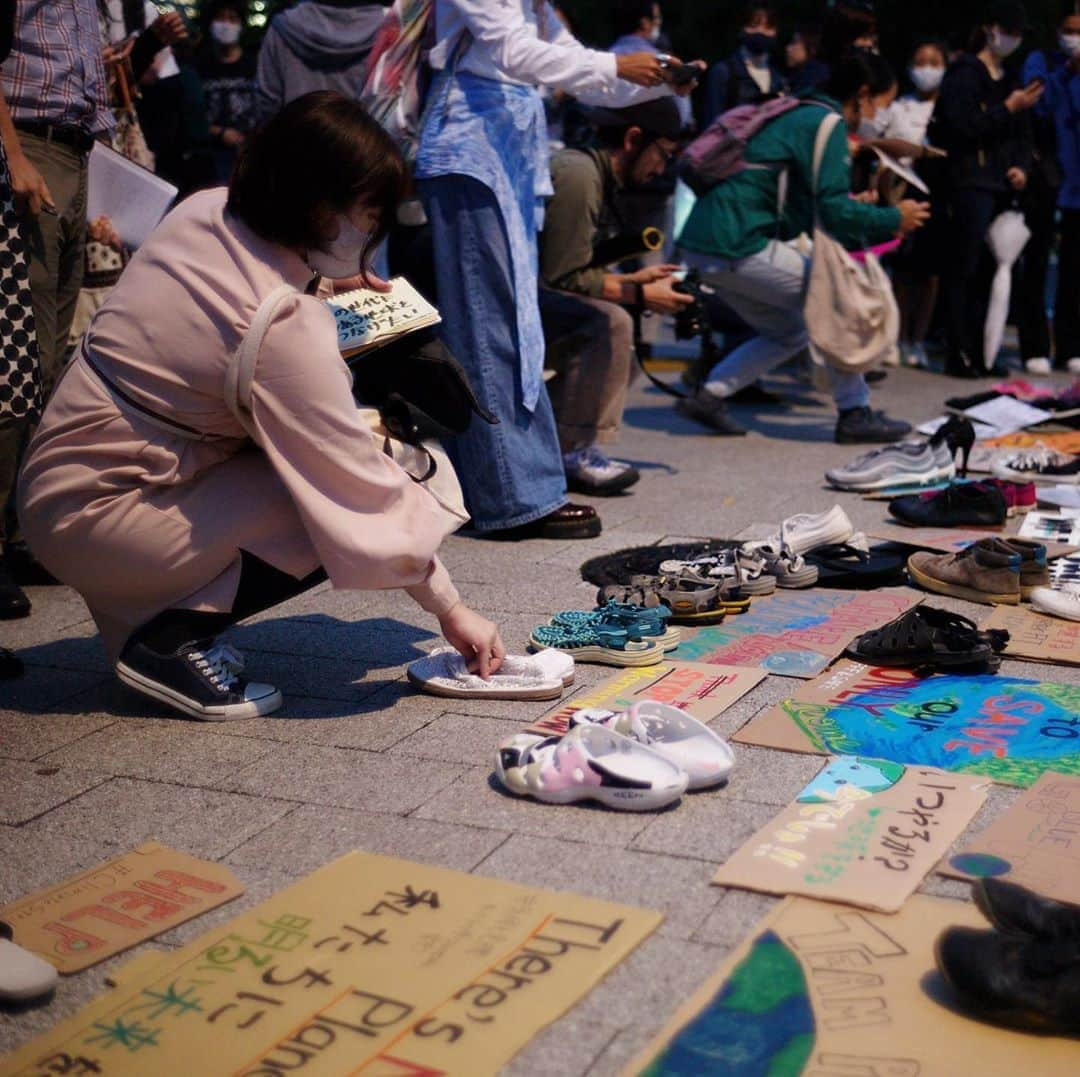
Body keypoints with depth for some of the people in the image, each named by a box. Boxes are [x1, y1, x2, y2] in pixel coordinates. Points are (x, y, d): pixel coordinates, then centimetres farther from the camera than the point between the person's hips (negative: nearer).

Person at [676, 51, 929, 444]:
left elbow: (811, 208, 26)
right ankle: (855, 414, 3)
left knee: (788, 333, 20)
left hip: (704, 240, 10)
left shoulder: (801, 115, 23)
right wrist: (893, 220, 1)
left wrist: (871, 230, 23)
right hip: (735, 242, -10)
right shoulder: (827, 123, -7)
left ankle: (708, 396, 11)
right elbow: (833, 208, -14)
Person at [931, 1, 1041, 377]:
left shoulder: (1012, 79, 21)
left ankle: (978, 352, 8)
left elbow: (1022, 133, 21)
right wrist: (1009, 107, -11)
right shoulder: (965, 74, 0)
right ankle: (959, 355, -9)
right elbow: (966, 127, -12)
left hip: (1003, 187, 7)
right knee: (964, 270, -9)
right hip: (972, 183, -6)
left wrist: (1022, 167, 3)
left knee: (989, 270, 4)